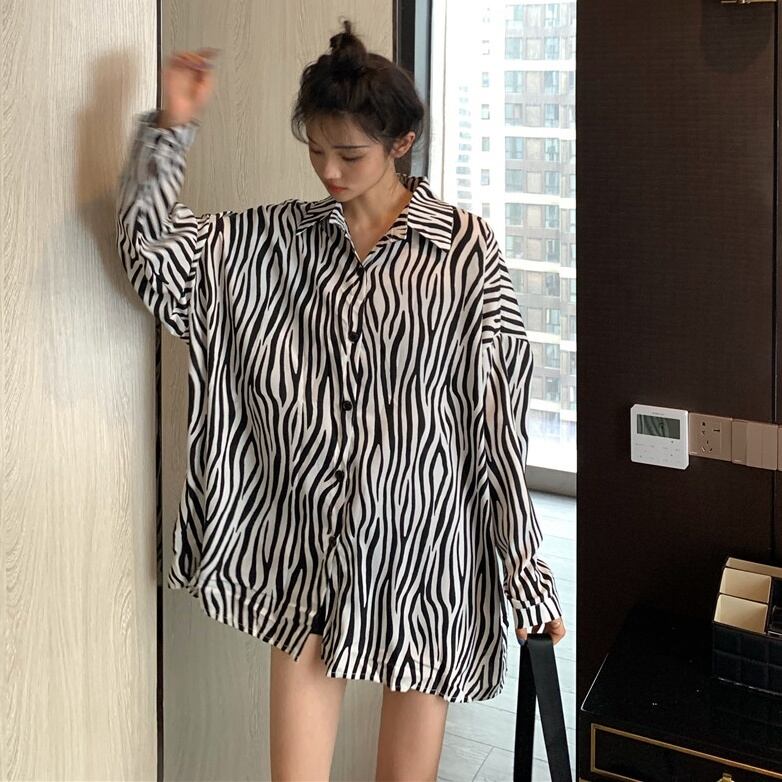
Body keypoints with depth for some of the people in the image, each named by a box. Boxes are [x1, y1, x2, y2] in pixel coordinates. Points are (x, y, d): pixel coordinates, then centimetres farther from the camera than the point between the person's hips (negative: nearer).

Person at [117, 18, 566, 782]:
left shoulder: (465, 249, -7)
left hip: (418, 536, -2)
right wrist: (169, 127, -10)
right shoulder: (276, 240, 4)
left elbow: (498, 414, -6)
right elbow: (152, 247, 1)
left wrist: (523, 565, -5)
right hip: (303, 532, 2)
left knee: (415, 695, 14)